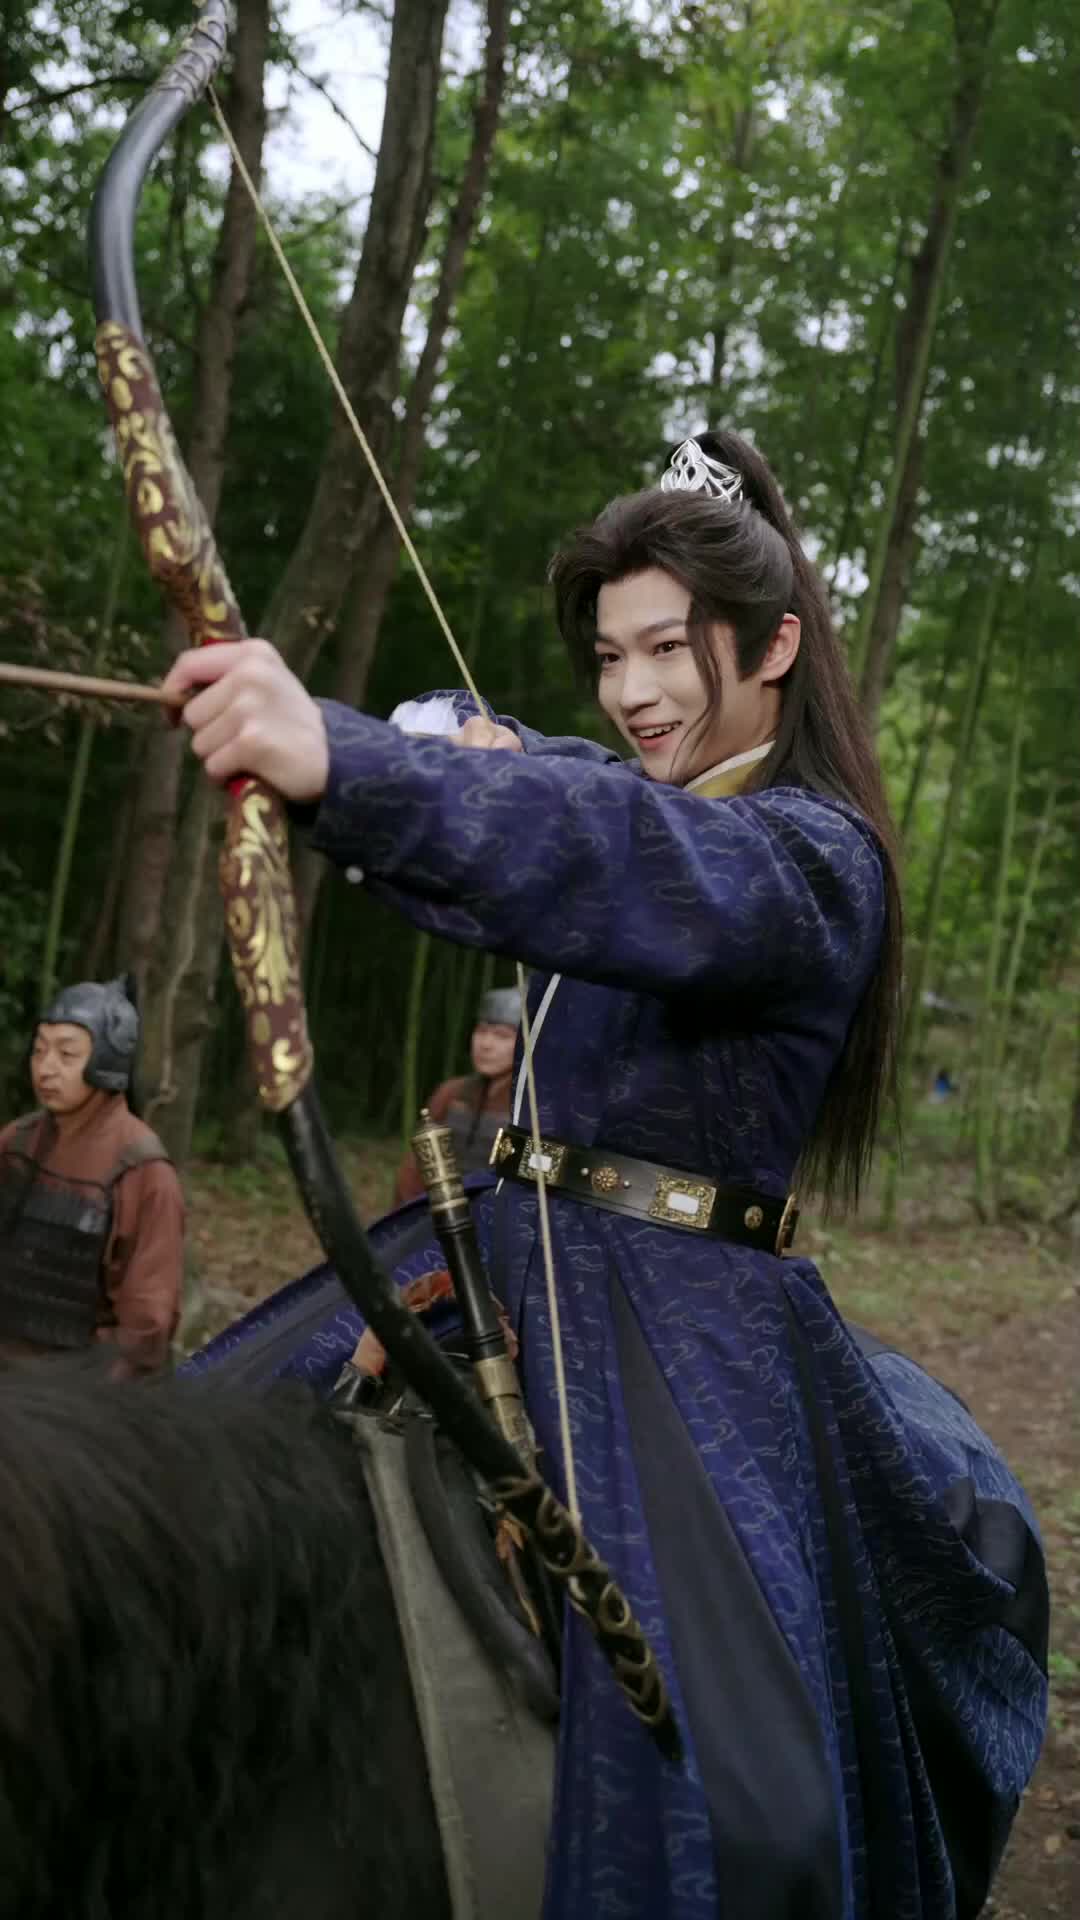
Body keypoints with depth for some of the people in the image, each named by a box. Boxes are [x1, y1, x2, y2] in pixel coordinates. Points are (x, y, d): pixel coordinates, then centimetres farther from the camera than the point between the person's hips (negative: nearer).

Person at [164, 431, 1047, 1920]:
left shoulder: (815, 859, -16)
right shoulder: (618, 786, 11)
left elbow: (640, 866, -38)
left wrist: (341, 763, -53)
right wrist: (473, 762, 1)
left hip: (689, 1333, -8)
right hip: (515, 1260, 8)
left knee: (712, 1772, -10)